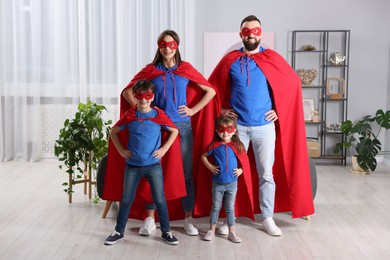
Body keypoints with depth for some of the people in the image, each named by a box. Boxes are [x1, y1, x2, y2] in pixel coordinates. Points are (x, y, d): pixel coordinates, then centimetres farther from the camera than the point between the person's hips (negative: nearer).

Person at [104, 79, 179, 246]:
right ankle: (119, 231, 23)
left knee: (160, 200, 5)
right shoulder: (129, 116, -2)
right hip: (132, 166, 1)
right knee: (126, 200, 9)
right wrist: (121, 150, 2)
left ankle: (166, 232, 18)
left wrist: (164, 148, -2)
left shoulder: (159, 115, -5)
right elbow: (113, 132, 11)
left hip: (154, 165, -1)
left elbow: (174, 131, 7)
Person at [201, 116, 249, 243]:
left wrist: (241, 169, -8)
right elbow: (203, 156, 8)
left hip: (232, 182, 0)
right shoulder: (214, 145, -6)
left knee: (230, 208, 10)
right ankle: (212, 231, 23)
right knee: (216, 206, 11)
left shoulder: (237, 146, -5)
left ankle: (232, 232, 18)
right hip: (217, 183, 0)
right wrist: (210, 167, -4)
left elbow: (245, 160, 7)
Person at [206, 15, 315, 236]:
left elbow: (293, 82, 6)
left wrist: (280, 110, 1)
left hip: (265, 126, 0)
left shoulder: (272, 58, 0)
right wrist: (221, 108, 5)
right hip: (237, 126, 1)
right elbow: (213, 85, 14)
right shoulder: (230, 60, 2)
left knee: (267, 174, 4)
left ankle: (267, 218, 17)